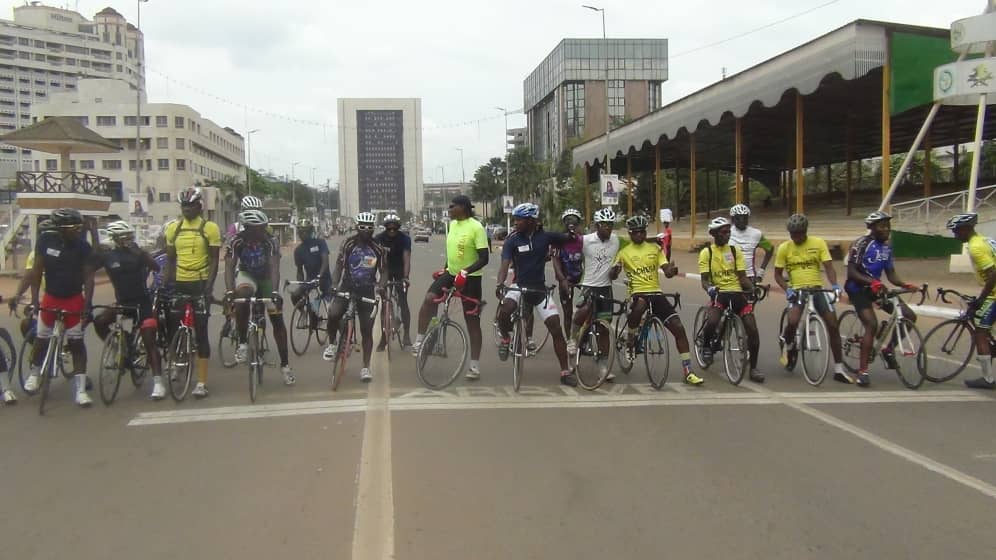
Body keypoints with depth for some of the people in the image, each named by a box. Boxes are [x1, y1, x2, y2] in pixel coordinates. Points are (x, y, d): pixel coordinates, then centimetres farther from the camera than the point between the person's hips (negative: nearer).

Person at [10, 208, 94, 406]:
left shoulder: (83, 247, -13)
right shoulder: (45, 241, -11)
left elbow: (88, 277, -11)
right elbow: (37, 270, -5)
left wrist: (87, 304, -20)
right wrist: (34, 297, -10)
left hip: (74, 300, -1)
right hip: (50, 298, 1)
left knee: (76, 343, -3)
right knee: (42, 340, 11)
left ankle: (81, 389, -2)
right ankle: (34, 373, 39)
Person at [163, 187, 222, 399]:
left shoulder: (210, 227, -5)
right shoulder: (173, 227, 7)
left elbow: (214, 259, -5)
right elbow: (170, 258, 12)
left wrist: (210, 284, -17)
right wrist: (165, 283, 4)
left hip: (200, 283, -4)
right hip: (178, 283, 4)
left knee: (200, 332, -2)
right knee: (172, 327, 6)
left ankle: (202, 383, 1)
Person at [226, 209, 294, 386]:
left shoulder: (268, 241, -26)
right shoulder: (236, 241, -25)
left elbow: (273, 267, -33)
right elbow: (229, 267, -32)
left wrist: (274, 292, -48)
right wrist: (229, 291, -48)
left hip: (266, 277, 1)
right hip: (246, 275, -1)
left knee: (277, 319, -4)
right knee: (242, 295, -36)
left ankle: (285, 364, 7)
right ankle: (242, 343, -21)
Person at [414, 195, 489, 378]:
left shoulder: (476, 227, -15)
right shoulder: (453, 225, 8)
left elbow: (484, 258, -19)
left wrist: (465, 271, -30)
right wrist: (445, 269, 16)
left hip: (470, 278, -6)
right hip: (450, 274, 6)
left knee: (472, 322, 2)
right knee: (429, 299, -21)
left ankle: (475, 365, 11)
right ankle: (419, 341, -10)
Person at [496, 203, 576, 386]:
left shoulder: (545, 236, -4)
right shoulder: (512, 240, -8)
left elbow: (570, 239, 6)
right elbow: (505, 264, -18)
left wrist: (573, 232, -20)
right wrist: (500, 283, -38)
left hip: (540, 288, 1)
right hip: (519, 285, -1)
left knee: (556, 328, -5)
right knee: (504, 311, -32)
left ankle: (565, 371, 6)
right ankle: (505, 339, 0)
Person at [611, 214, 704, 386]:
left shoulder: (655, 248, 12)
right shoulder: (624, 252, 6)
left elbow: (667, 271, 4)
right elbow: (612, 276, -1)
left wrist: (672, 270, -20)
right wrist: (615, 269, -24)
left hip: (656, 293, 3)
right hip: (637, 293, -3)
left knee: (678, 327, -8)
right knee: (640, 305, -41)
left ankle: (688, 371, 0)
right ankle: (630, 341, -13)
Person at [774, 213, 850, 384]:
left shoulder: (818, 243, 0)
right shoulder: (784, 248, -1)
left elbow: (828, 267, -5)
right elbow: (778, 274, 4)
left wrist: (834, 285, -23)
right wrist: (787, 289, -14)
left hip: (817, 288, 1)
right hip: (796, 290, -1)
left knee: (833, 325, -6)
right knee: (792, 322, -27)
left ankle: (838, 369, 4)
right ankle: (787, 345, 10)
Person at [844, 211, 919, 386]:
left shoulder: (886, 247, 8)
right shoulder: (861, 244, -15)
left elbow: (891, 274, 8)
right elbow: (851, 272, -20)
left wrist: (905, 285, -10)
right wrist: (871, 281, -33)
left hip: (876, 288, 8)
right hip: (858, 288, -7)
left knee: (909, 316, -4)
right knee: (872, 325, -24)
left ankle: (888, 349, 15)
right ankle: (862, 370, -17)